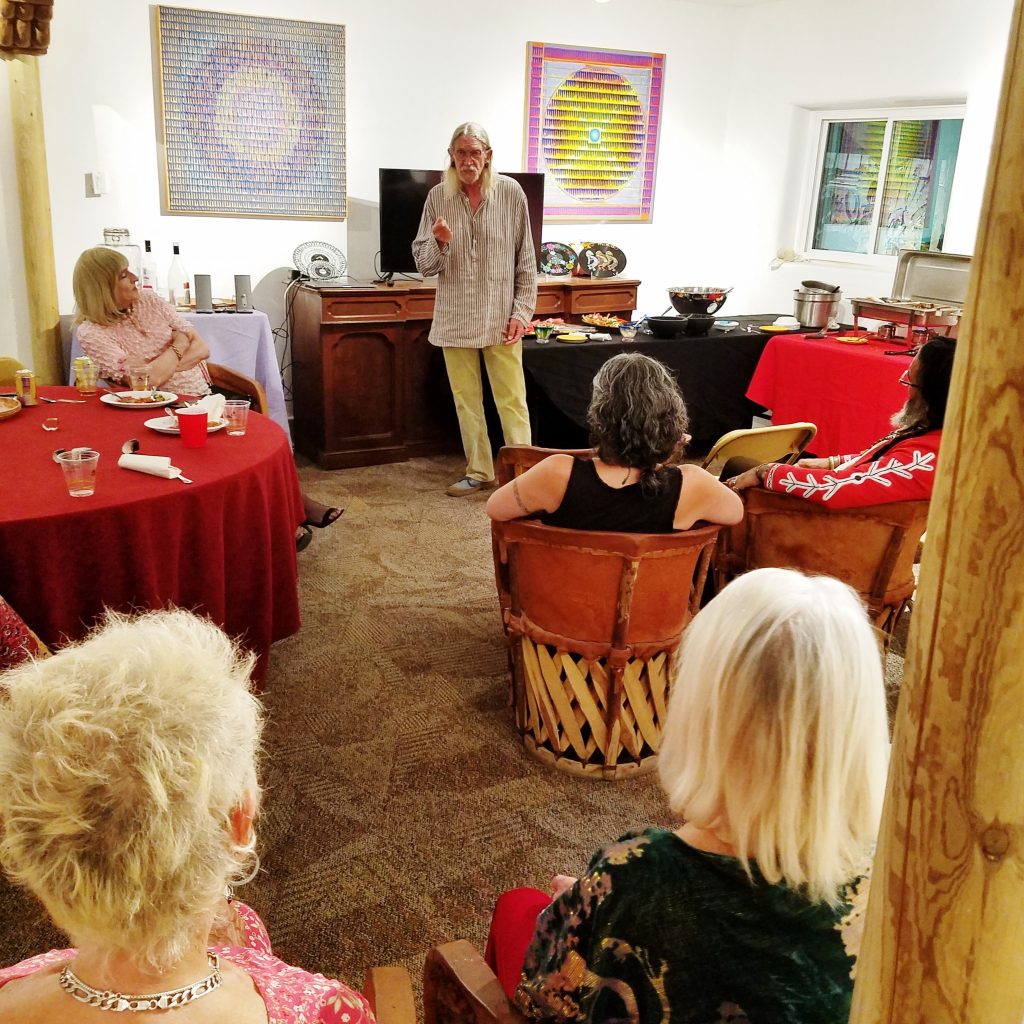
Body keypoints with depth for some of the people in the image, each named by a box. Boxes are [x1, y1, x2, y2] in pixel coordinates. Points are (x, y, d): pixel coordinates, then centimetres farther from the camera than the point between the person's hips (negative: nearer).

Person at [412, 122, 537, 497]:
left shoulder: (511, 193, -3)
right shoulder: (438, 197, 1)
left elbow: (526, 261, 1)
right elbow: (424, 265, 3)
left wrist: (522, 312, -4)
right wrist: (439, 242, -17)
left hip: (501, 317, -2)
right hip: (455, 318, 3)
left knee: (512, 400, -1)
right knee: (466, 400, 10)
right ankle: (479, 471, 23)